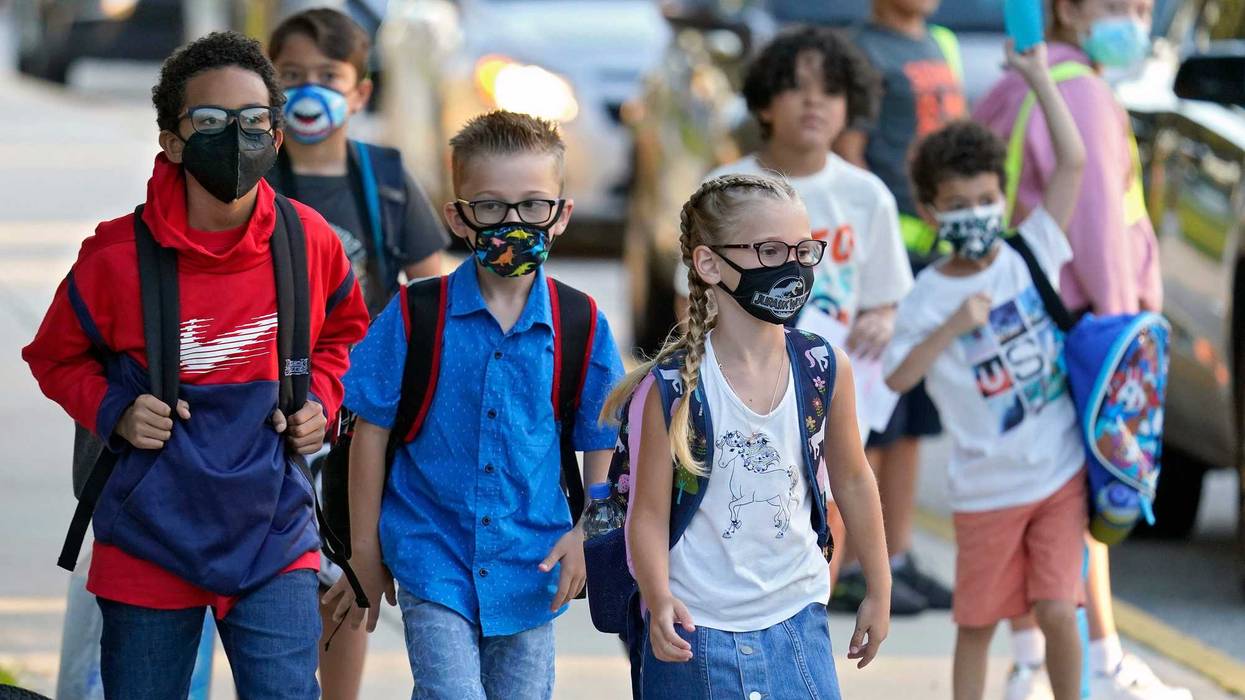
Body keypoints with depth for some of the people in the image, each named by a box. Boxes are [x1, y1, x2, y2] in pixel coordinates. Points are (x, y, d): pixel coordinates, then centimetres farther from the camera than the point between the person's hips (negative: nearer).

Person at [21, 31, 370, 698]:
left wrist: (321, 399, 1)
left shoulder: (310, 242, -4)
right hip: (149, 546, -1)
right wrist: (114, 412, -11)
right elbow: (55, 359, 6)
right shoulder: (117, 256, -12)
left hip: (273, 540, 1)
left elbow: (343, 333, 19)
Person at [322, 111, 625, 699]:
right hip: (434, 557, -2)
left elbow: (602, 442, 9)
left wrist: (586, 533, -2)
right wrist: (365, 552, 2)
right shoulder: (416, 317, -5)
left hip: (531, 569, 2)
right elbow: (372, 430, 0)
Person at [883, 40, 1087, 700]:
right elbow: (897, 377, -17)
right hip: (987, 489, -1)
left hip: (1061, 475, 1)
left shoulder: (1031, 255, -2)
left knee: (1057, 612, -5)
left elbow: (1072, 161, -7)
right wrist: (953, 325, -27)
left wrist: (1039, 77, -10)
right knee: (978, 621, 10)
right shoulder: (930, 297, -8)